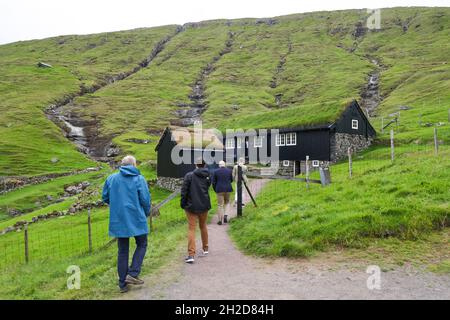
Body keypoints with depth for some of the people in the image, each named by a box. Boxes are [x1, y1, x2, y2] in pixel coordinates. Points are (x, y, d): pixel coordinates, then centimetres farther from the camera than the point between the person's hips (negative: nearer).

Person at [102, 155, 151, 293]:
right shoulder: (139, 179, -7)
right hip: (137, 219, -3)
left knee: (122, 251, 13)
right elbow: (146, 200, -8)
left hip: (118, 221, 4)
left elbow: (105, 197, 10)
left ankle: (123, 284, 18)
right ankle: (133, 274, 3)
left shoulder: (111, 178, 3)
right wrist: (146, 214, 10)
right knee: (141, 245, 16)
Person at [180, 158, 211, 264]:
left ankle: (191, 255, -7)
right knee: (203, 226, 21)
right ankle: (205, 249, 34)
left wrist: (183, 203, -2)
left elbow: (184, 191, -10)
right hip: (204, 205, 4)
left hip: (191, 206, -3)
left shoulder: (189, 175, -11)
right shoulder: (207, 176, -1)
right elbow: (208, 188, 7)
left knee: (191, 229, 0)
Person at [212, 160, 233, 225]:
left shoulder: (216, 172, -2)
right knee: (226, 202, 22)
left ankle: (220, 220, 4)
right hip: (228, 189, 2)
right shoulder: (229, 170, 2)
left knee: (220, 205, 3)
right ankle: (225, 214, 4)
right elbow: (231, 180, 12)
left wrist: (215, 190, 13)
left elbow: (213, 182, 0)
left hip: (219, 190, -2)